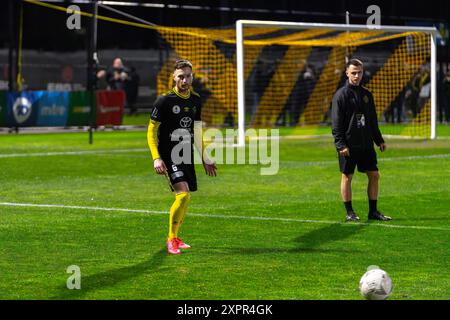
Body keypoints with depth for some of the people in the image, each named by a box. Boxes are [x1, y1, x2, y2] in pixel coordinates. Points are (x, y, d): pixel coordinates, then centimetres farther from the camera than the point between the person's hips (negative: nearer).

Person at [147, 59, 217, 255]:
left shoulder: (195, 100, 9)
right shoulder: (164, 100, -11)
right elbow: (151, 130, -8)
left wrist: (205, 159, 21)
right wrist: (156, 158, -19)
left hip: (187, 156, 7)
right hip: (169, 155, -7)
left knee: (185, 199, 8)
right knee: (183, 194, -20)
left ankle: (175, 238, 27)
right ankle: (171, 239, -7)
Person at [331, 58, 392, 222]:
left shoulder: (366, 94, 12)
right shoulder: (341, 95, -7)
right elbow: (336, 123, -10)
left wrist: (379, 140, 15)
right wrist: (341, 145, -17)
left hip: (366, 144, 6)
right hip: (348, 145, -6)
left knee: (374, 175, 4)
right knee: (347, 177, 1)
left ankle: (373, 211, 12)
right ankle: (349, 213, 9)